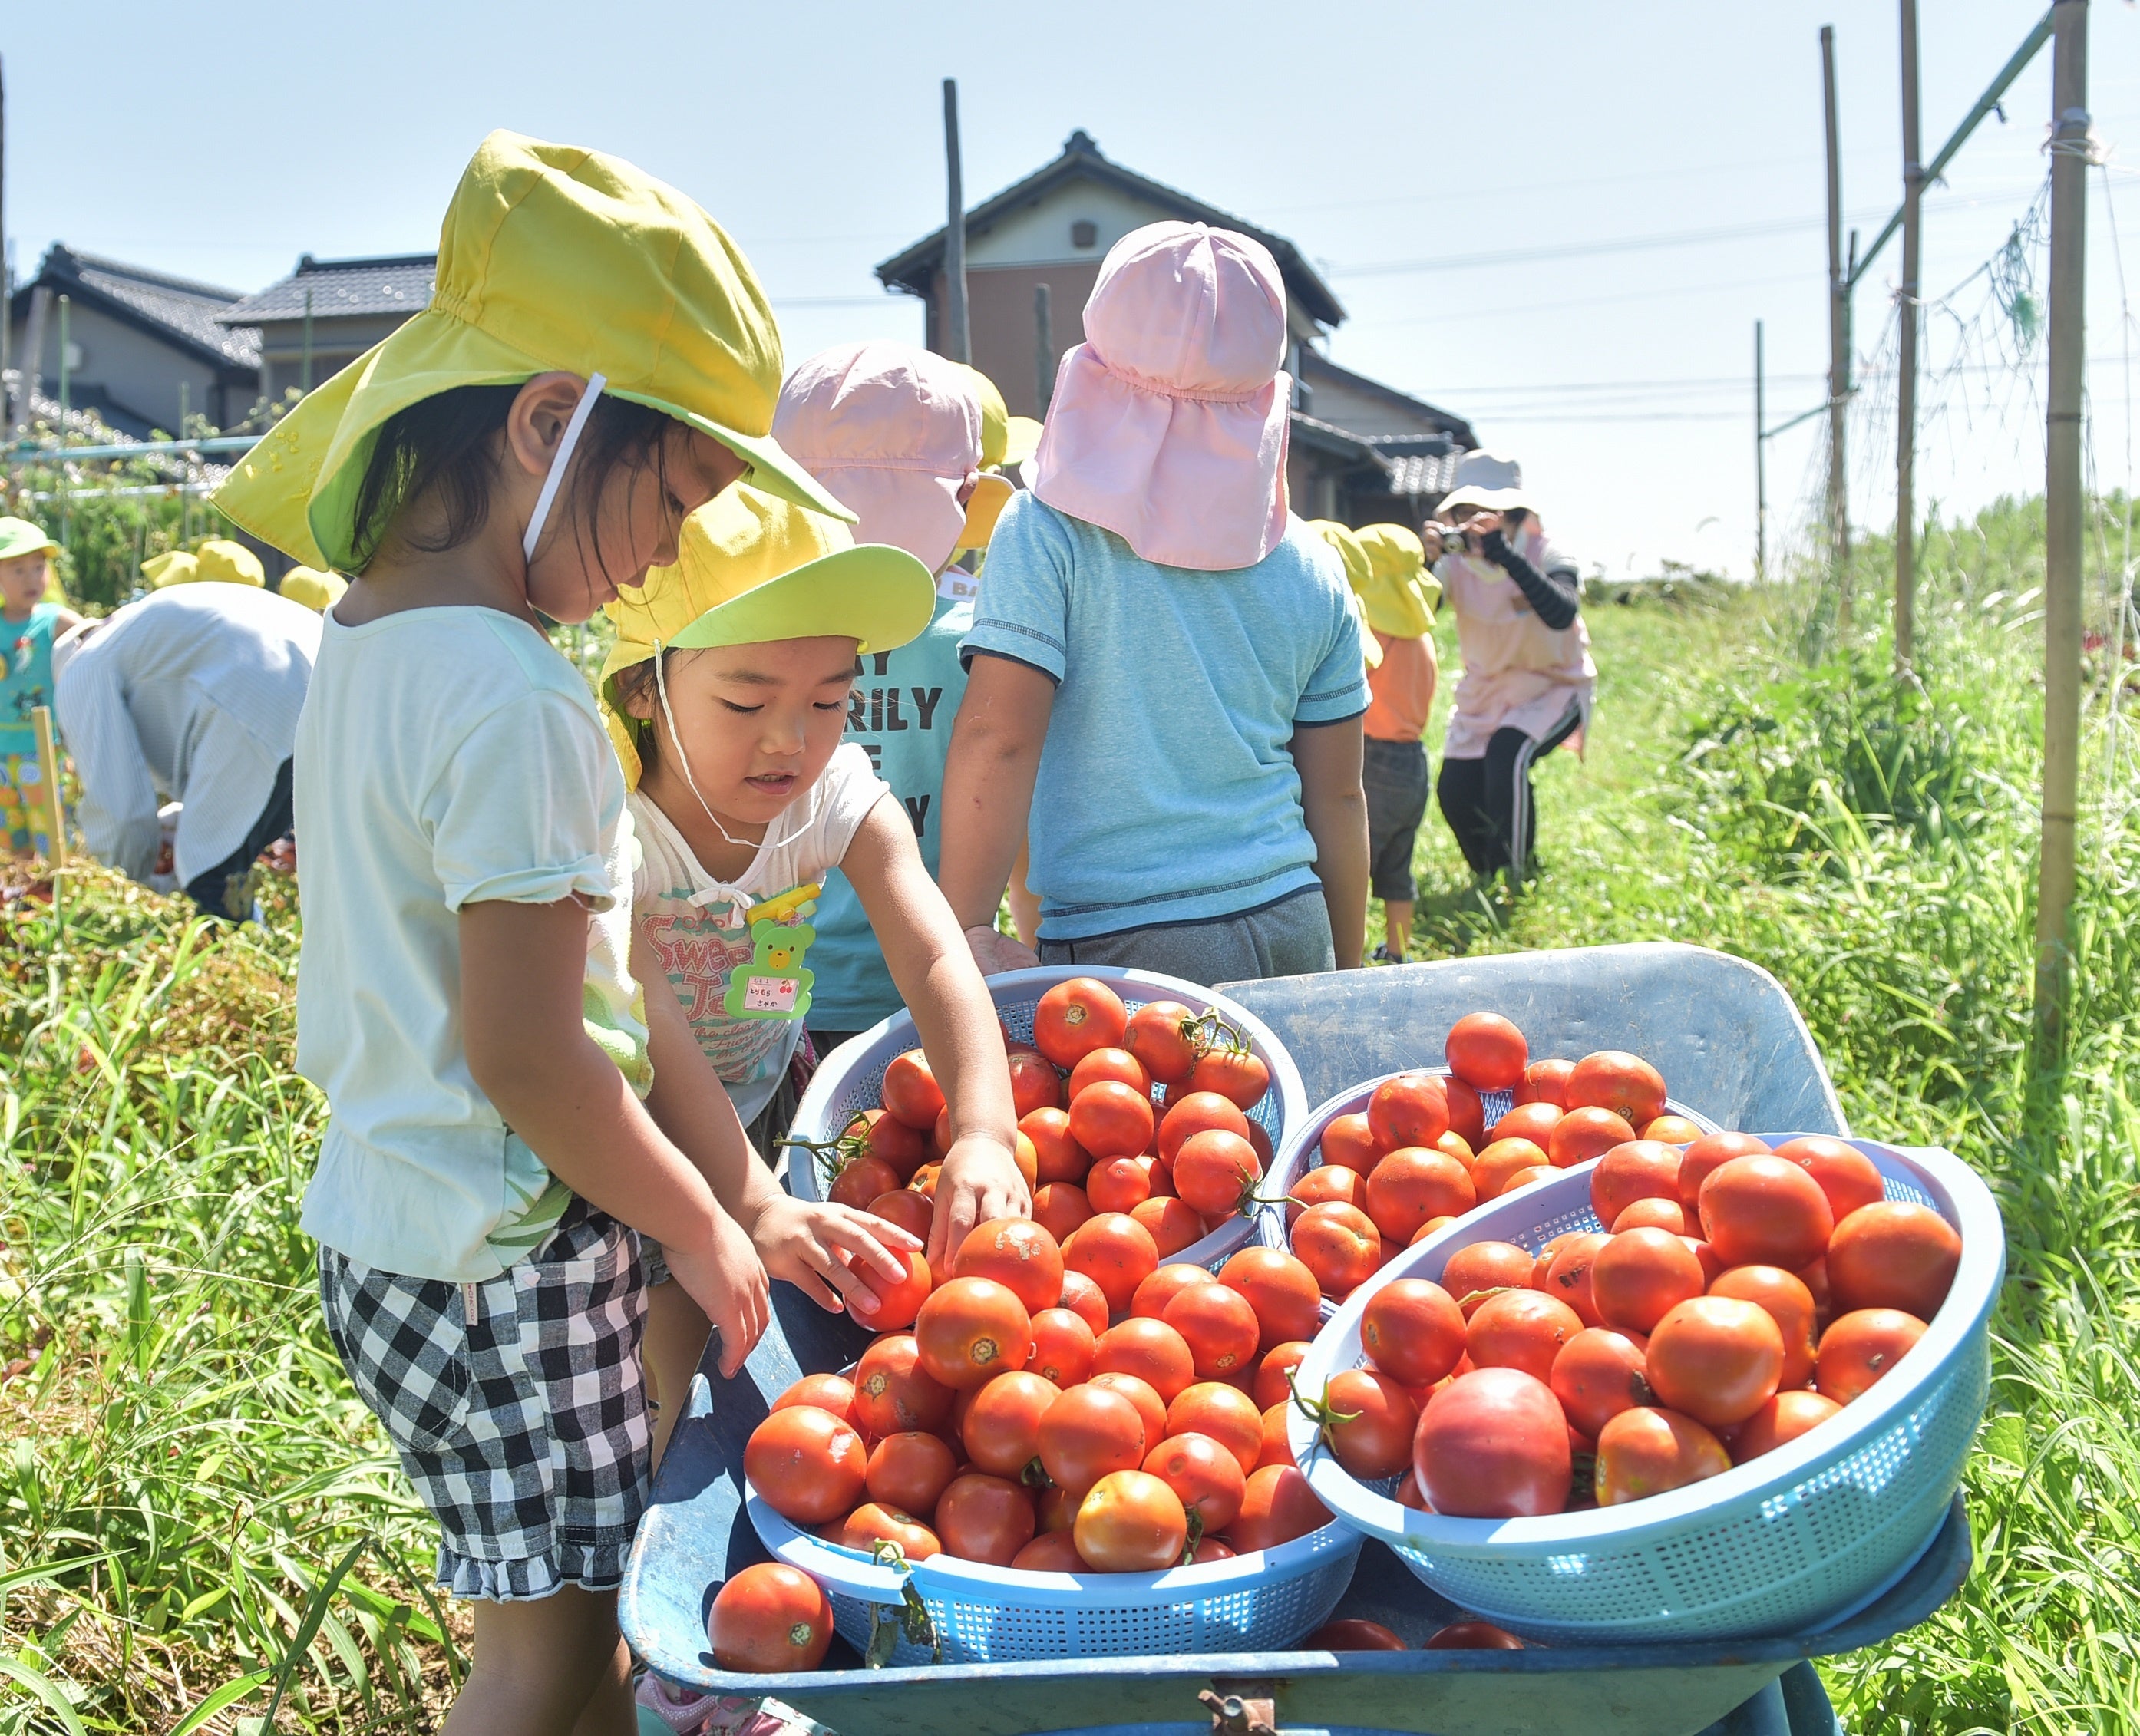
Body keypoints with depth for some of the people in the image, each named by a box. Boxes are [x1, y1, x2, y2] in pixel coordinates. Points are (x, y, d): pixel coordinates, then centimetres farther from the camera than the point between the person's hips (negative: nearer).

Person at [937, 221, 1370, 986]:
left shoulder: (1049, 535, -7)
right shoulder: (1311, 569, 5)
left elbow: (997, 738, -14)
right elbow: (1337, 797, 9)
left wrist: (965, 929, -11)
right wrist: (1345, 977, 18)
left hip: (1120, 948, -4)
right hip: (1293, 929, 4)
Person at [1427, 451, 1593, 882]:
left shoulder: (1545, 555, -19)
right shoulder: (1457, 563, -9)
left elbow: (1562, 614, -39)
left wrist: (1507, 556, -48)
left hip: (1553, 687, -4)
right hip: (1484, 692, 4)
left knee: (1507, 756, -31)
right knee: (1454, 792, -8)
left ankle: (1514, 879, -19)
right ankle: (1488, 879, 20)